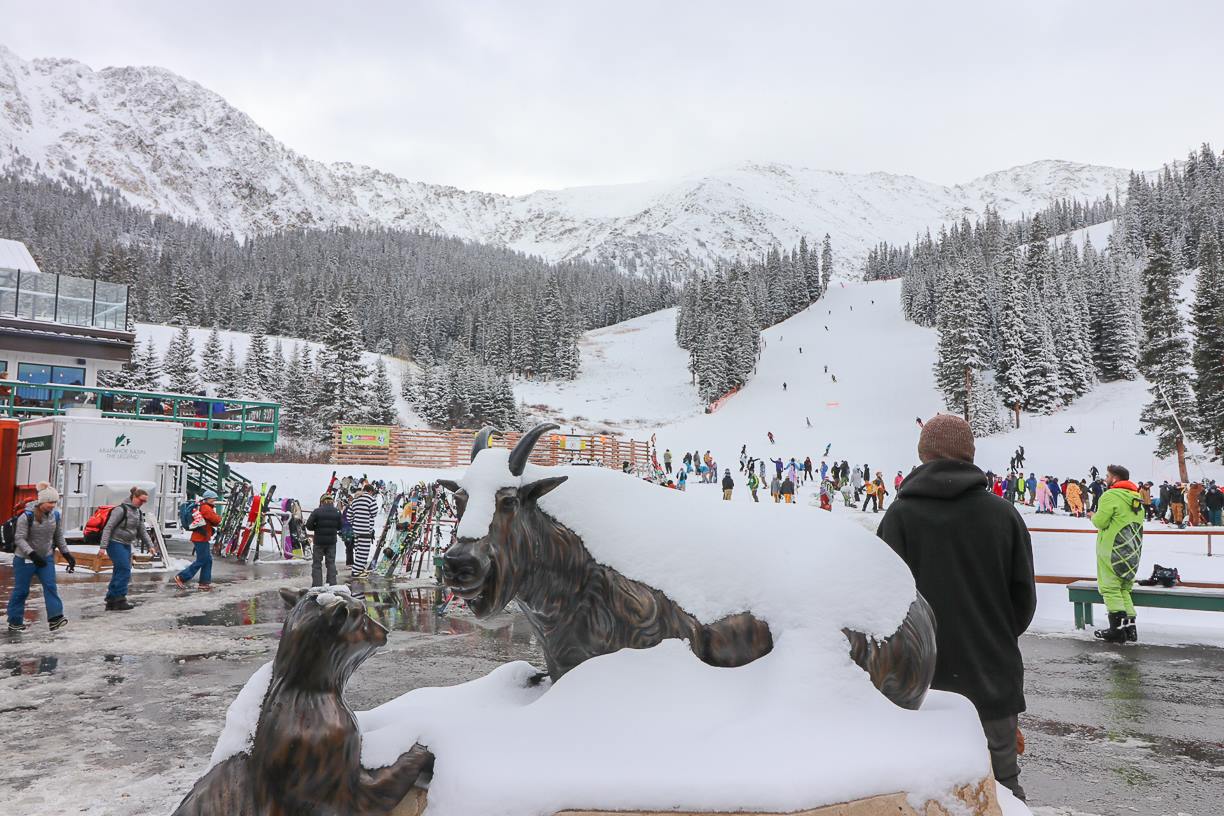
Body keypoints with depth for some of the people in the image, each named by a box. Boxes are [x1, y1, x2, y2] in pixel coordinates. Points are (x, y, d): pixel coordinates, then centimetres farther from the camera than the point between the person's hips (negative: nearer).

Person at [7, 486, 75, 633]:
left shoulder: (55, 515, 0)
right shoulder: (27, 516, -17)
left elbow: (59, 537, 9)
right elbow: (20, 539, -17)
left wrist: (67, 554, 3)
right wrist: (33, 554, -29)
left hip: (46, 558, 4)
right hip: (25, 559, -4)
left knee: (50, 586, -9)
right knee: (21, 590, 4)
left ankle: (55, 618, -13)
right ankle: (14, 622, 18)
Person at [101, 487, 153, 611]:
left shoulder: (139, 513, 11)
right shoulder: (121, 509, -13)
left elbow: (143, 531, 17)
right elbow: (108, 527, -15)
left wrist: (150, 545, 9)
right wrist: (103, 546, -20)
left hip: (127, 545, 8)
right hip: (115, 544, -8)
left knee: (119, 573, 7)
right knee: (125, 570, -14)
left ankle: (111, 602, 12)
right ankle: (120, 600, -9)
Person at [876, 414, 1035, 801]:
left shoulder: (900, 515, -10)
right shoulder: (1003, 513, -2)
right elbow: (1024, 597, 4)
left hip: (924, 683, -2)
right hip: (994, 679, 3)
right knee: (1003, 788, 16)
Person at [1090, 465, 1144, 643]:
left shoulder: (1110, 495, -13)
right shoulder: (1136, 498, 14)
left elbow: (1101, 522, -17)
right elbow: (1137, 523, 18)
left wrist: (1094, 516, 5)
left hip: (1112, 550, -8)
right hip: (1133, 551, 8)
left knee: (1110, 588, -3)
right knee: (1124, 588, 15)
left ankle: (1118, 628, -5)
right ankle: (1130, 626, 14)